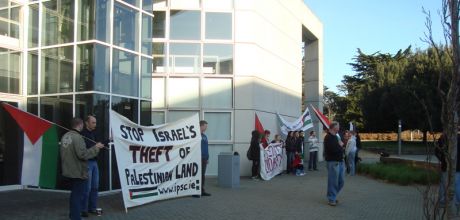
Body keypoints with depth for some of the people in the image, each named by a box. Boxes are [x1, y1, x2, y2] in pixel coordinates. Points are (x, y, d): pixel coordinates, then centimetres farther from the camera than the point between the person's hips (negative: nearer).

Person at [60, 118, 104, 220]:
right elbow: (83, 154, -27)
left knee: (74, 194, 23)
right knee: (78, 195, 0)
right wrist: (95, 148, -18)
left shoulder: (65, 136, 6)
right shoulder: (77, 137, -22)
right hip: (79, 172, -9)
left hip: (70, 171, 9)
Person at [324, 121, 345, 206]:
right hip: (333, 162, -10)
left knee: (340, 182, 14)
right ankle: (331, 199, 8)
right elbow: (333, 150, -23)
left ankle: (332, 196, 28)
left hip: (339, 161, 10)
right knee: (333, 182, -3)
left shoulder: (335, 136, 18)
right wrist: (340, 146, -7)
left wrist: (340, 146, 0)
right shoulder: (328, 137, -13)